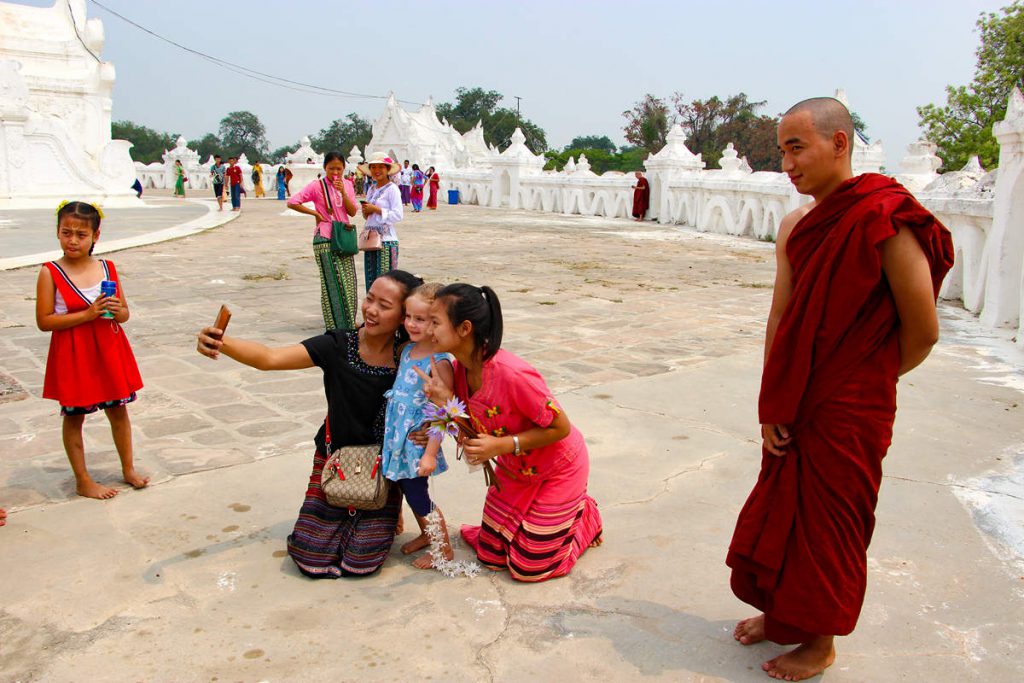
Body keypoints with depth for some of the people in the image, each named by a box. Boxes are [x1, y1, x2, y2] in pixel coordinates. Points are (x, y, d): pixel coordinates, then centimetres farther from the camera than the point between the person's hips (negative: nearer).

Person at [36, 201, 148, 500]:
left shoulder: (107, 268, 2)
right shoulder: (50, 273, -10)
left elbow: (125, 313, 9)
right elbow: (44, 321, -14)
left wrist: (116, 310, -14)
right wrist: (87, 313, -22)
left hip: (110, 350, 4)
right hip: (73, 355, -4)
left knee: (118, 410, 14)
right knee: (74, 417, 9)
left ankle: (128, 468, 31)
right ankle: (83, 481, 23)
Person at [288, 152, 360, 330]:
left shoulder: (347, 185, 9)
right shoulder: (317, 186, -5)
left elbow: (353, 212, 1)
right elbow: (292, 202, -9)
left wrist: (343, 192, -12)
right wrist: (315, 213, -6)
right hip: (325, 239, -5)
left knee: (349, 282, 5)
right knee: (333, 282, -4)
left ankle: (349, 322, 18)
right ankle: (336, 325, 4)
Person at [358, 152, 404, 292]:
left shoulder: (392, 189, -6)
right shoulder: (372, 189, 15)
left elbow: (398, 215, -15)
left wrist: (375, 209, -14)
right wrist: (365, 212, 0)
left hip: (386, 239, -7)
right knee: (371, 279, 8)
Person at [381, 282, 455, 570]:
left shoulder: (439, 363, -21)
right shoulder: (407, 350, 3)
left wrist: (430, 453, -21)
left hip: (420, 441, -8)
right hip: (399, 438, 8)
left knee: (418, 496, 3)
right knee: (409, 490, 21)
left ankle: (444, 549, 22)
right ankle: (426, 535, 43)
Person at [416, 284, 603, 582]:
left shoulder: (511, 374, -37)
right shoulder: (460, 368, -12)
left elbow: (560, 428, -26)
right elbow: (475, 429, -6)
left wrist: (502, 445, -32)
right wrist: (446, 404, -25)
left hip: (558, 468, -7)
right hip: (515, 470, 7)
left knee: (527, 569, 2)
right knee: (490, 556, 13)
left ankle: (585, 516, 25)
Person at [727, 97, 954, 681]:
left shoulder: (883, 218, -19)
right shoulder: (797, 226, 4)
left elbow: (923, 330, -15)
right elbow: (780, 320, 4)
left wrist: (868, 382, 1)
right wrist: (771, 407, -1)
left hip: (850, 413, -7)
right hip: (797, 406, 7)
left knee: (830, 523, 8)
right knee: (778, 508, 17)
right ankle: (782, 614, 39)